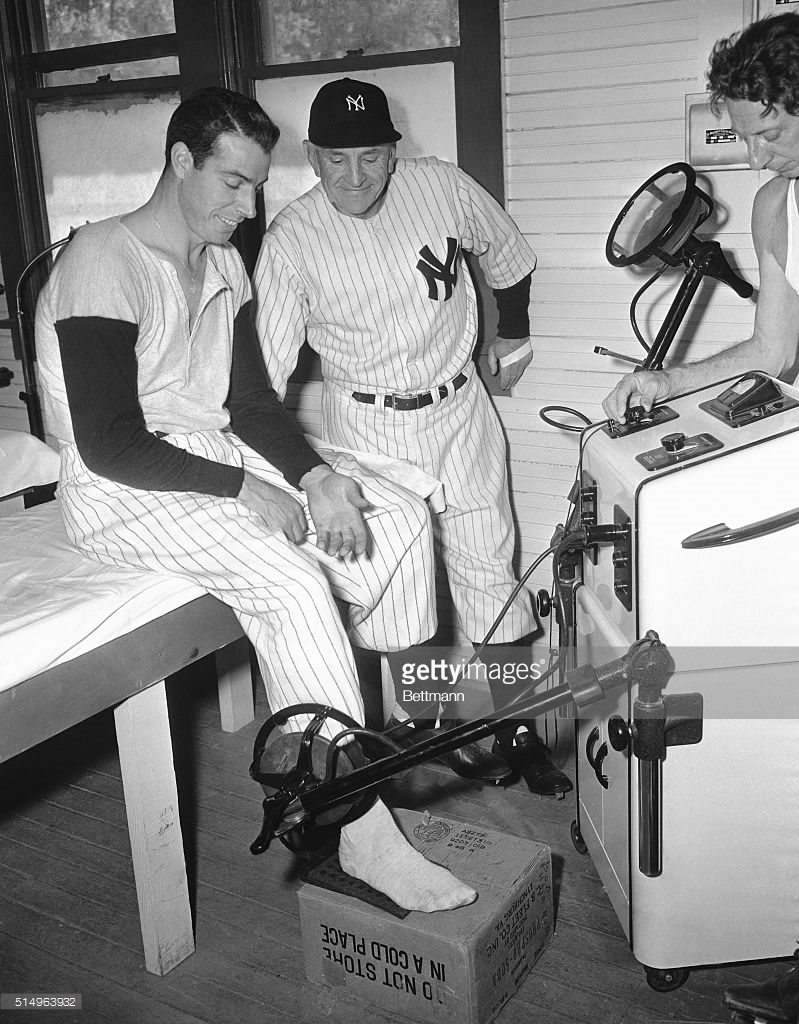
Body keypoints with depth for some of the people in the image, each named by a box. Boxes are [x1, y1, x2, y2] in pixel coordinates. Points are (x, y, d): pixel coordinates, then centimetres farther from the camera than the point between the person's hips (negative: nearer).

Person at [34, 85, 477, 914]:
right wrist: (243, 488, -22)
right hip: (124, 491, -8)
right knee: (293, 583, -31)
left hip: (221, 454, 9)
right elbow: (109, 446, -23)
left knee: (401, 518, -3)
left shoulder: (222, 263, 10)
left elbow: (253, 401, 8)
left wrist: (315, 476, -10)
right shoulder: (103, 264, -17)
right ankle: (363, 834, -23)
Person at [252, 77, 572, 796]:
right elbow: (266, 372, -13)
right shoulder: (290, 240, -11)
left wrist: (514, 334, 26)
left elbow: (508, 257, 14)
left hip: (461, 408, 2)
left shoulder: (443, 186, -7)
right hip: (369, 426, -1)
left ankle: (516, 728, 18)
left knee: (489, 568, 4)